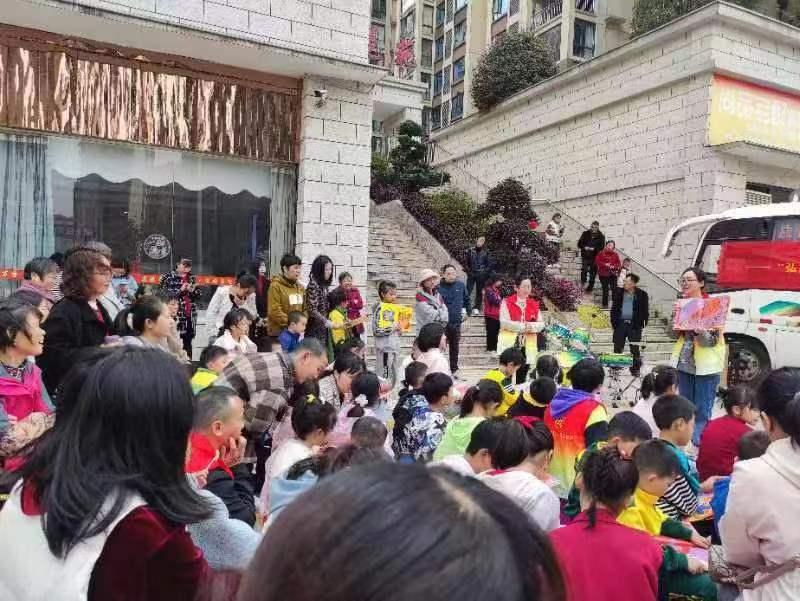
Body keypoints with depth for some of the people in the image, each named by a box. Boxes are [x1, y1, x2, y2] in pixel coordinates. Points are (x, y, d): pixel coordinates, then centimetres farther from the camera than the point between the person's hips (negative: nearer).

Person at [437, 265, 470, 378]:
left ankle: (454, 370, 27)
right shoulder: (439, 287, -11)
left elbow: (467, 300, 17)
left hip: (456, 322, 4)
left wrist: (467, 312, 14)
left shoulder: (461, 285, 2)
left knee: (455, 347, 15)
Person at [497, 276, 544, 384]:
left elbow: (541, 324, 6)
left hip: (527, 346, 4)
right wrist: (523, 326, -15)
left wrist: (532, 326, -15)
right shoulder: (507, 302, -4)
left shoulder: (534, 304, 10)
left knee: (522, 376, 8)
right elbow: (504, 322, -13)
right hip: (510, 344, -4)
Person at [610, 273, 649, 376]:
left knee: (635, 349, 2)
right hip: (620, 324, 2)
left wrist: (643, 324, -5)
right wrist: (613, 322, 4)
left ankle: (635, 369, 11)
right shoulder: (619, 292, 7)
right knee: (617, 348, 4)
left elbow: (645, 311, 2)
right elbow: (614, 308, 10)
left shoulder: (642, 295, 0)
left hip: (635, 325, -2)